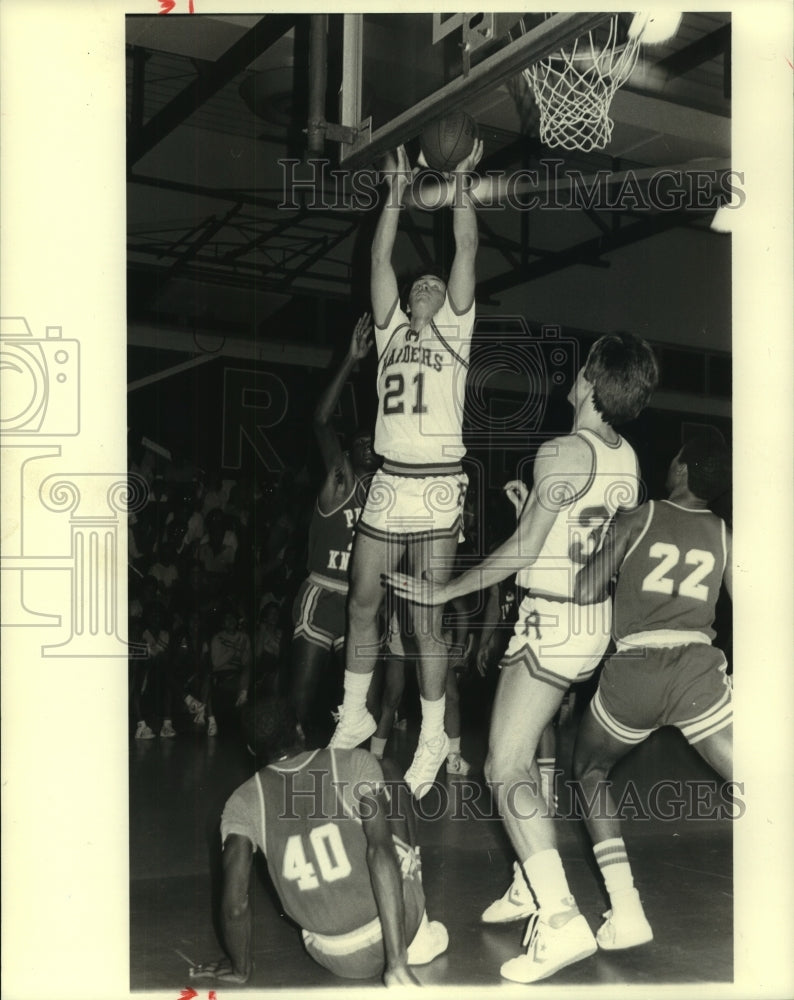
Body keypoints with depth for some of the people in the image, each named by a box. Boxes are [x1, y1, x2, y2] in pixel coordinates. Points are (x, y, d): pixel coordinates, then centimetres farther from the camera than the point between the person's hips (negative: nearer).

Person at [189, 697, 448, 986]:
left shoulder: (244, 803, -3)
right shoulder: (354, 764, -8)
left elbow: (234, 905, -8)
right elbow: (381, 850, -20)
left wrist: (240, 969, 11)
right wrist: (396, 963, -20)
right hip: (402, 927, -3)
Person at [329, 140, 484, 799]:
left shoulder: (456, 327, 8)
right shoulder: (392, 329, 17)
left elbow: (467, 249, 3)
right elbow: (381, 259, 13)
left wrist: (460, 182, 7)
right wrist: (397, 192, 15)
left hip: (437, 487, -4)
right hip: (387, 483, 4)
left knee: (427, 621, -3)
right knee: (362, 604, 8)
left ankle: (433, 741, 8)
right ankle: (354, 718, 24)